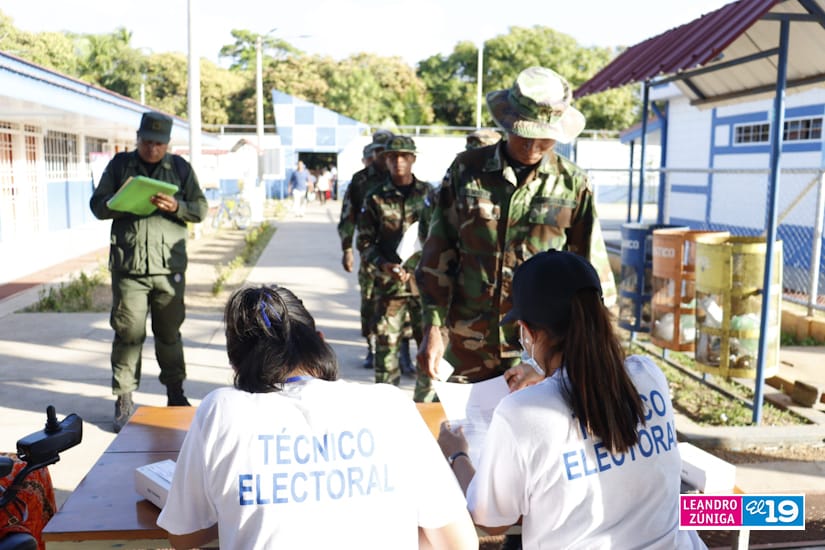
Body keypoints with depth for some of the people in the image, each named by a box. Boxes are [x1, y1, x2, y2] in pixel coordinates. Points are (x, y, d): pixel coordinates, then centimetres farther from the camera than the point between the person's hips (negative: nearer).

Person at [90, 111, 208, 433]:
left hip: (170, 265, 1)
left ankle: (175, 393, 23)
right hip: (128, 266, -1)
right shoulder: (119, 165, 10)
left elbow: (201, 209, 7)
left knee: (169, 333, 9)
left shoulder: (180, 168, 10)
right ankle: (124, 400, 10)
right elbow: (97, 205, 7)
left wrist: (176, 206, -14)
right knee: (129, 333, -1)